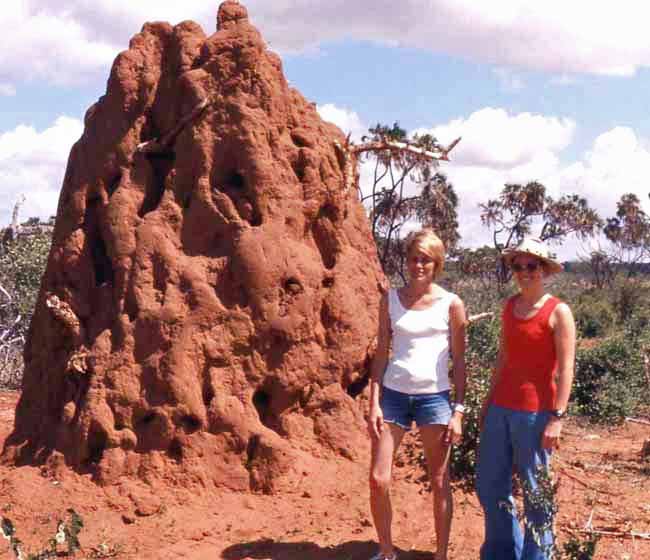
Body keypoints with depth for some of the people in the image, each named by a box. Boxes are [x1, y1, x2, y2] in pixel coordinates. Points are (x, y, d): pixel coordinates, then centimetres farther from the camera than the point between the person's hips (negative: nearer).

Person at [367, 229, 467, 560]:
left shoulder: (451, 304, -1)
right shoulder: (390, 300, 5)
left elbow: (459, 361, 1)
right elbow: (381, 354, 6)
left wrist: (458, 412, -4)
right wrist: (374, 403, -1)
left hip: (434, 397, -2)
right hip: (394, 395, 2)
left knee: (439, 483, 6)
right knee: (378, 479, 1)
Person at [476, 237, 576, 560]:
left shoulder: (558, 312, -8)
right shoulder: (509, 307, 10)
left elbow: (565, 369, -11)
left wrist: (557, 418, -16)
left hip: (535, 412, -6)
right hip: (501, 409, 6)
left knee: (535, 491, 3)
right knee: (488, 486, 12)